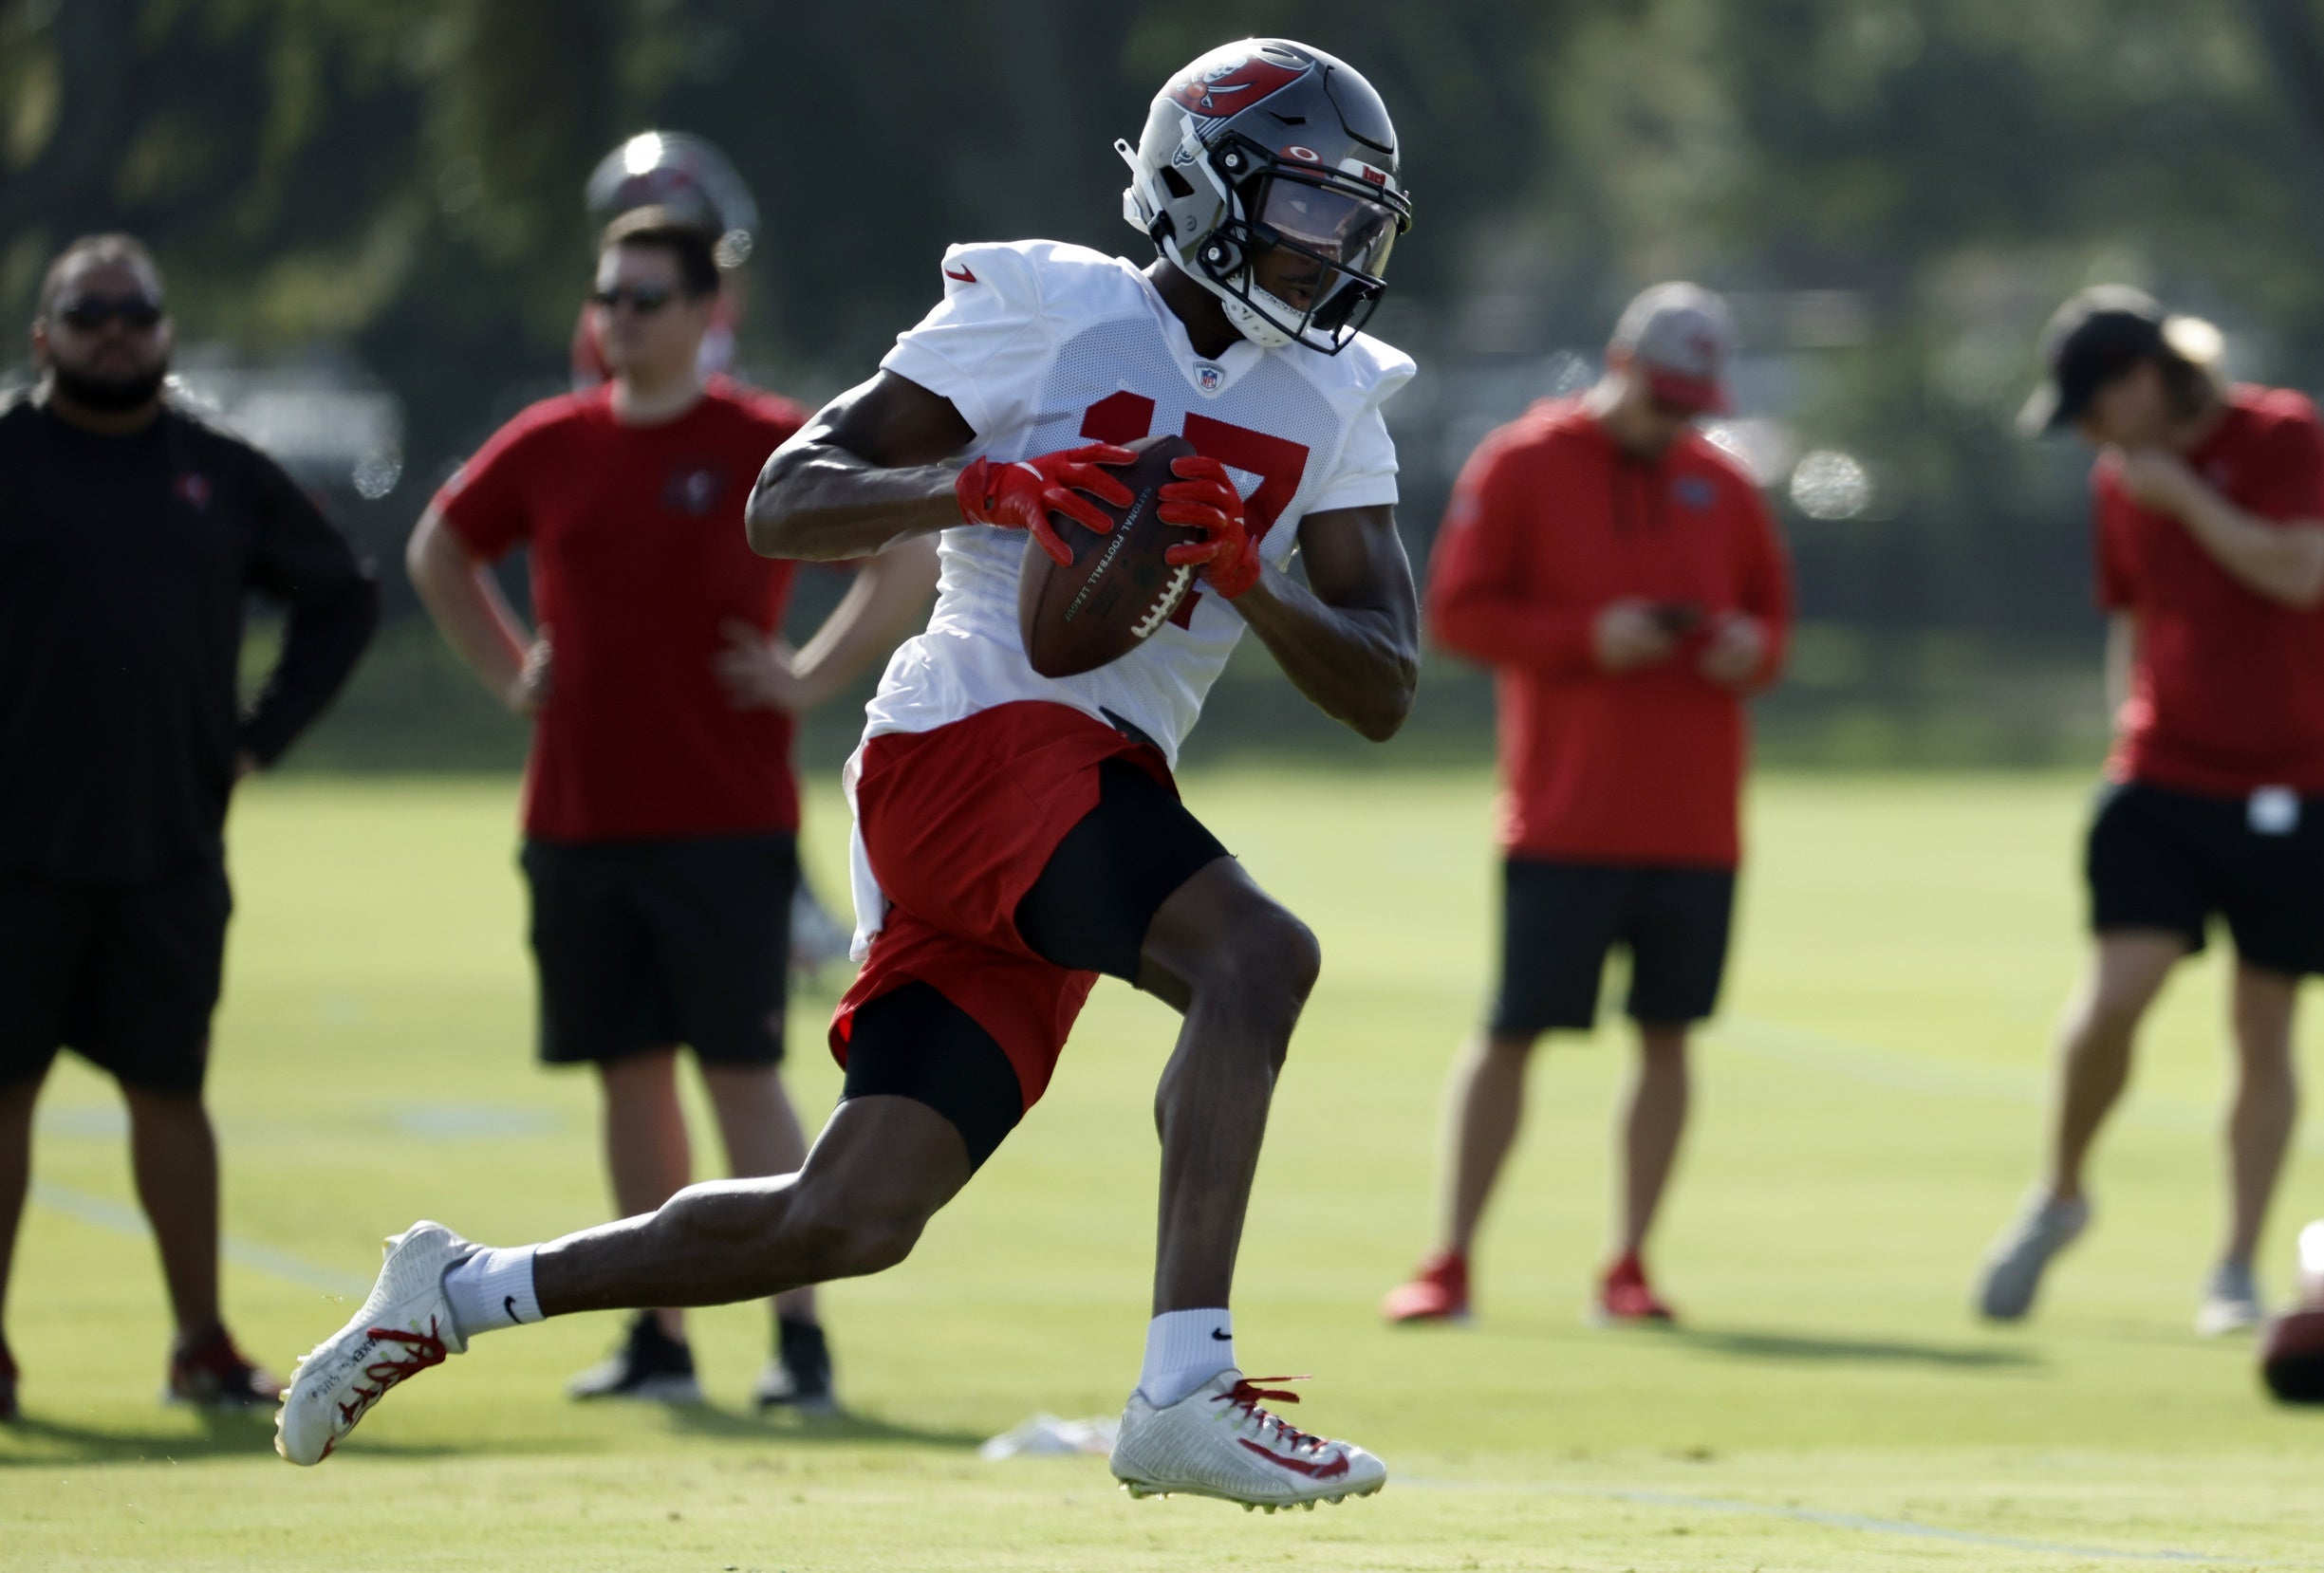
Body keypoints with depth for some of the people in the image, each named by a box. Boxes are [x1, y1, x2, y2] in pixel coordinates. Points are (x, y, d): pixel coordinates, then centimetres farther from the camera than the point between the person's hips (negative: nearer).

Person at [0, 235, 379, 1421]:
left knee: (169, 1090, 8)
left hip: (172, 852, 3)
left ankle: (201, 1345, 14)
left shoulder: (224, 476, 9)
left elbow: (341, 597, 22)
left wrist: (263, 733, 11)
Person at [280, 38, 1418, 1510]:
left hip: (1096, 789, 7)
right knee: (1257, 955, -30)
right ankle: (1184, 1392, -34)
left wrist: (1248, 579, -10)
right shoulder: (1050, 310, -1)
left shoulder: (1334, 403, 15)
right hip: (974, 737, -7)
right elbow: (786, 504, -3)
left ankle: (465, 1290, 22)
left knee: (847, 1224, 4)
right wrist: (979, 486, -20)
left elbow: (1385, 692, 9)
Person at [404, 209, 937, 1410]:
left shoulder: (767, 444, -5)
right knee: (631, 1073, 7)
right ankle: (657, 1342, 13)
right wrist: (511, 672, 14)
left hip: (724, 824, -4)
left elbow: (912, 557, -3)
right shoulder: (549, 447, 8)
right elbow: (439, 552, 25)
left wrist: (811, 679, -8)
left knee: (743, 1071, -6)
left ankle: (800, 1338, -2)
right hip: (577, 814, 4)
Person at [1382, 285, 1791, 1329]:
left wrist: (1752, 649, -4)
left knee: (1668, 1038, 3)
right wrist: (1586, 637, -16)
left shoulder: (1721, 488, 12)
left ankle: (1628, 1270, 11)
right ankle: (1448, 1266, 1)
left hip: (1693, 822, 4)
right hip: (1563, 815, -4)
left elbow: (1771, 609, 20)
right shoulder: (1521, 466, 0)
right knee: (1511, 1034, -5)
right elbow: (1456, 610, -4)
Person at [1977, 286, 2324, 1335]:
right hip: (2164, 777, 3)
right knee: (2115, 994, -13)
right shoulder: (2118, 480, 9)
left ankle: (2237, 1271, 8)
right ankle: (2061, 1197, 9)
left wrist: (2185, 494, -18)